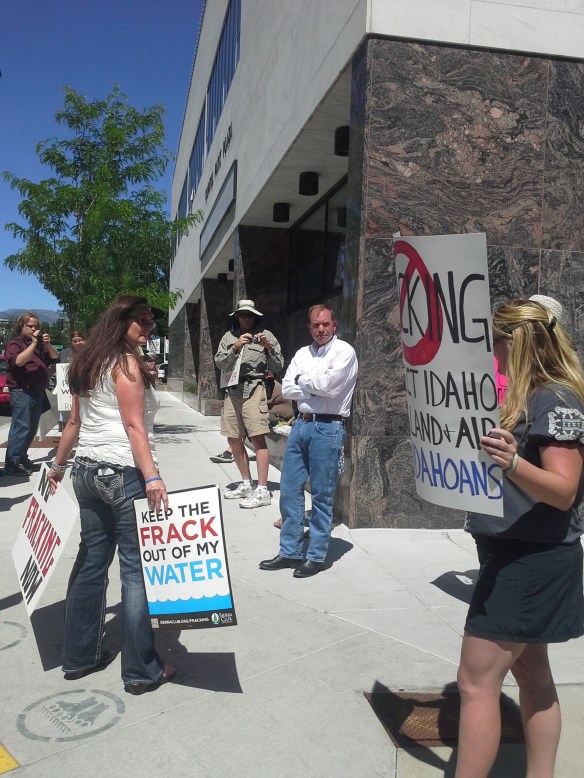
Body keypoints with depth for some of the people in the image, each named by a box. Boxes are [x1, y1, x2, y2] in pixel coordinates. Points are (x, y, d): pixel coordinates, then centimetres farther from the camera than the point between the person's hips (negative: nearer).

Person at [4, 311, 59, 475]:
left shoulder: (40, 344, 19)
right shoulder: (15, 343, -3)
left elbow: (55, 357, 14)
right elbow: (19, 361, -21)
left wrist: (48, 345, -4)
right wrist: (33, 343, -19)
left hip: (38, 392, 8)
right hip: (22, 392, -8)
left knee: (31, 428, 12)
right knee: (21, 428, -12)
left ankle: (22, 459, 21)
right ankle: (12, 464, -11)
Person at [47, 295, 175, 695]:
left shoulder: (87, 364, 16)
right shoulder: (126, 363, -9)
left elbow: (75, 422, 20)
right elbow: (134, 425, -18)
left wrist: (58, 464, 29)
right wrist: (152, 477, -24)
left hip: (88, 470, 9)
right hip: (124, 473, -9)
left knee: (91, 562, 15)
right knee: (137, 569, -2)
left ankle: (79, 656, 26)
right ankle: (142, 671, 6)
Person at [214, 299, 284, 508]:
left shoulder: (266, 335, 4)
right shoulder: (229, 336, 14)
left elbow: (277, 367, 2)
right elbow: (220, 363, 4)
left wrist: (269, 348, -13)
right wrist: (235, 348, -9)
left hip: (254, 388, -5)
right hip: (233, 390, 5)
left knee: (257, 438, -12)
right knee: (234, 440, 9)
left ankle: (262, 491, -11)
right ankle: (246, 485, 23)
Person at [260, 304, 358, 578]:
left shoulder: (344, 351, -3)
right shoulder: (303, 354, 14)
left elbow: (328, 384, -17)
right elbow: (287, 389, 5)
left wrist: (302, 380, 0)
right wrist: (315, 388, -8)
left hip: (328, 427, -6)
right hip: (301, 423, 6)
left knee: (322, 495, 2)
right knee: (289, 490, 8)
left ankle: (316, 557, 14)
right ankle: (289, 552, 20)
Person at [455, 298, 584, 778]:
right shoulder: (526, 397, 11)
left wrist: (513, 463, -41)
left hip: (532, 561, -10)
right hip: (518, 557, 10)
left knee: (477, 681, -5)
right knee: (530, 672, 17)